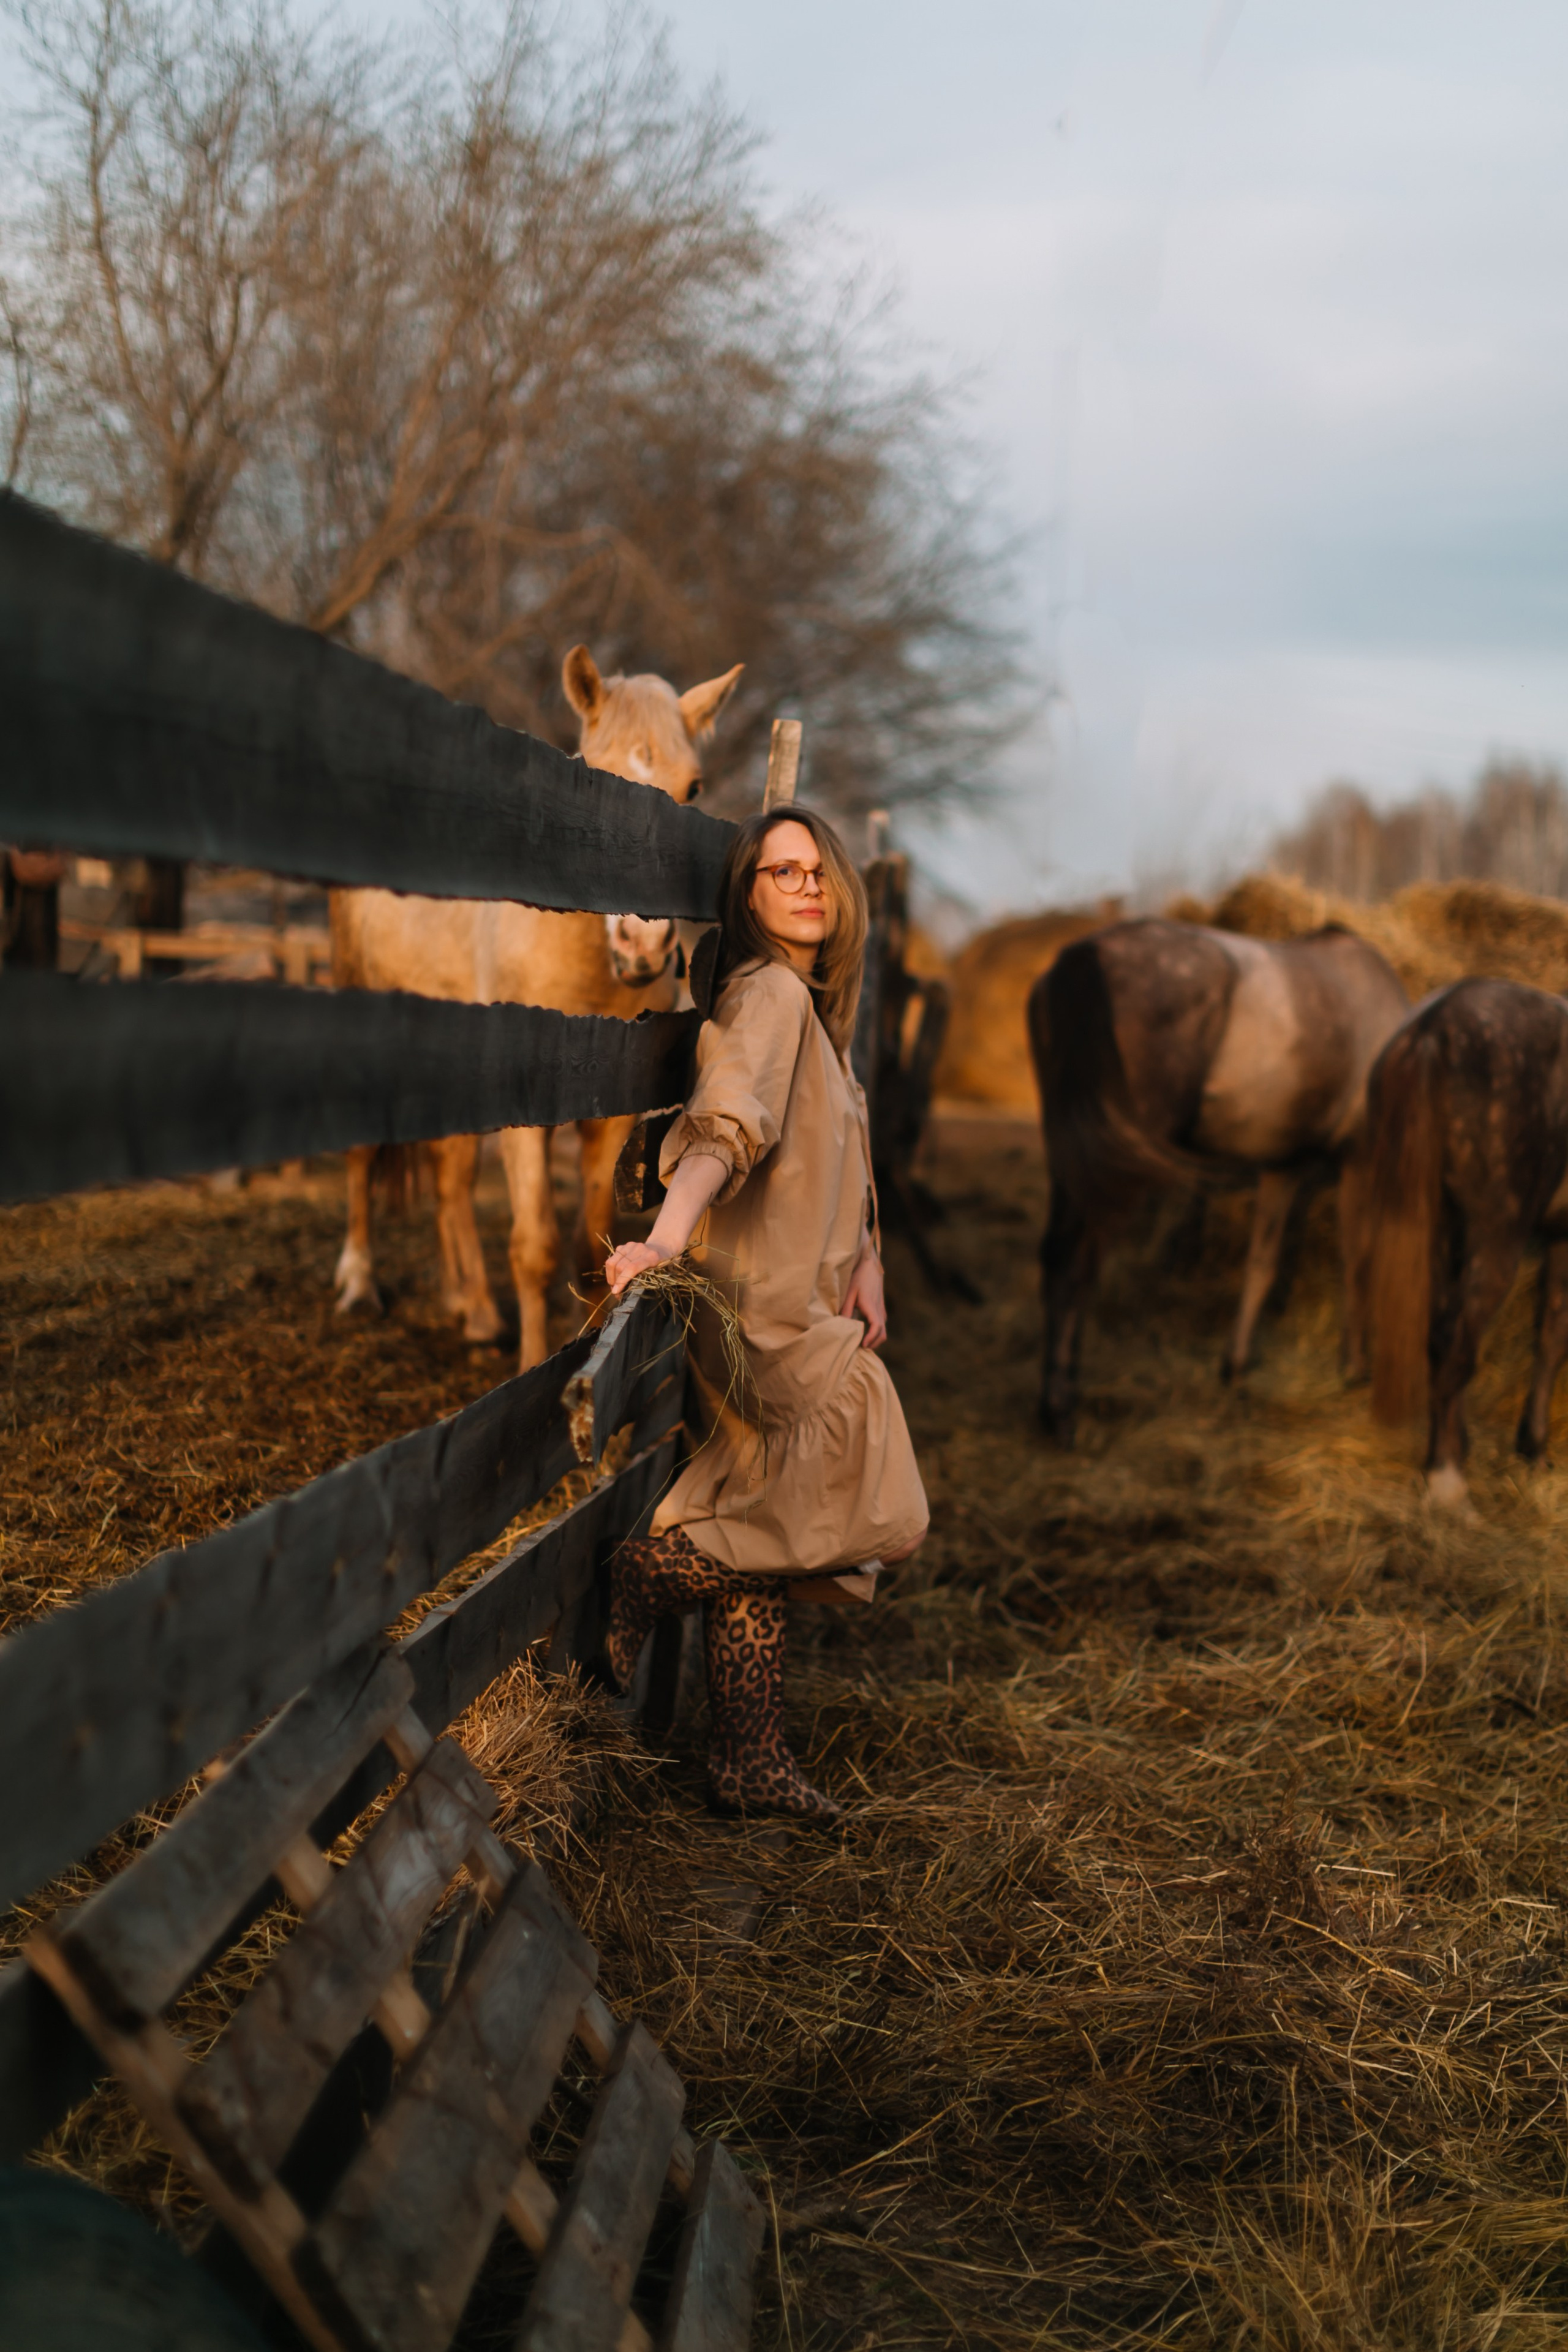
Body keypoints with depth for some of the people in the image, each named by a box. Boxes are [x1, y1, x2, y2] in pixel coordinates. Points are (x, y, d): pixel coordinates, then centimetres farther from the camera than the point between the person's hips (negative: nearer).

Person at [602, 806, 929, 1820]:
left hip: (801, 1302, 10)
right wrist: (669, 1234, -44)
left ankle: (751, 1764, 20)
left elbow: (841, 1162, 18)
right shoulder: (768, 993, -12)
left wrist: (866, 1262, 2)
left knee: (763, 1539, 12)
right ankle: (647, 1572, -5)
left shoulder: (814, 1001, 18)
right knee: (876, 1511, -10)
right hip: (767, 1306, -10)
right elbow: (727, 1123, -30)